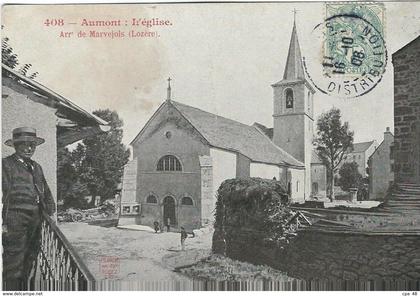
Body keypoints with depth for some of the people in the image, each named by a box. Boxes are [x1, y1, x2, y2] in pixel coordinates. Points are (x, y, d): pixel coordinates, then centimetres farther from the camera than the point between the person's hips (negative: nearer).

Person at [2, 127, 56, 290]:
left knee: (29, 261, 15)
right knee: (13, 263, -5)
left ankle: (24, 290, 28)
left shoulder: (36, 167, 18)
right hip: (16, 218, -7)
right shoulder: (6, 164, -3)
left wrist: (51, 216, 16)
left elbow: (47, 194, 22)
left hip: (35, 220, 7)